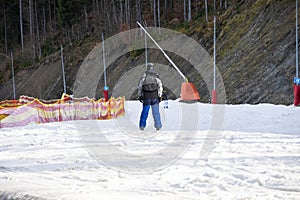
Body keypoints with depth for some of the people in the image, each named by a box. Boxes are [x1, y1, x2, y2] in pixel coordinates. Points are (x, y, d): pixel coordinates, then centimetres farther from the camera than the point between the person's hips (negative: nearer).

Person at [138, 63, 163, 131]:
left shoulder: (143, 76, -1)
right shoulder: (156, 76, 0)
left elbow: (140, 87, 3)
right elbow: (160, 87, 0)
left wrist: (140, 96, 12)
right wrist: (160, 96, 5)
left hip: (146, 97, 0)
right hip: (155, 96, 0)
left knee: (145, 111, 8)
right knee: (156, 112, 5)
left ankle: (142, 126, 9)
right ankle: (158, 126, 4)